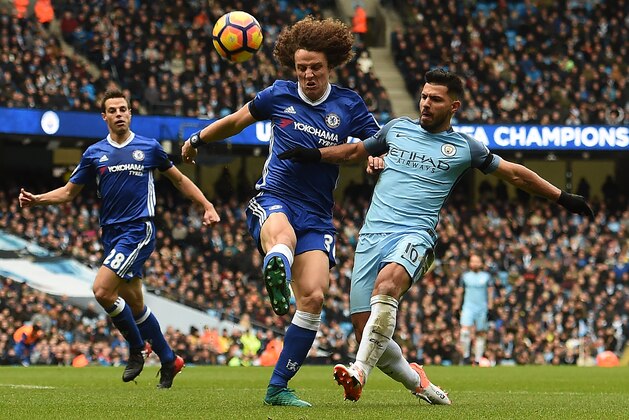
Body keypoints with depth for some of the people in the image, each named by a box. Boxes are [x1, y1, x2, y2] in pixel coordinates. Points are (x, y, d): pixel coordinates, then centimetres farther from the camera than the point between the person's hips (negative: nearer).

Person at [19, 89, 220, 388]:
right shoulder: (94, 153, 8)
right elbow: (69, 192, 12)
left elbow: (179, 180, 15)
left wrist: (207, 206, 10)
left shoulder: (149, 148, 2)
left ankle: (137, 347, 0)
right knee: (133, 303, 9)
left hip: (139, 230, -5)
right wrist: (37, 200, -5)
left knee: (102, 290, -20)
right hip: (111, 234, 5)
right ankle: (169, 360, 24)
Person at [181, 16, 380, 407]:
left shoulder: (349, 105, 4)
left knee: (313, 297, -15)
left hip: (317, 217, 1)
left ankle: (278, 387, -6)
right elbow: (237, 120, 21)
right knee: (283, 236, -40)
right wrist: (197, 140, 30)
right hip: (274, 200, -1)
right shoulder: (279, 95, 4)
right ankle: (276, 273, -77)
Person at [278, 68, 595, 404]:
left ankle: (359, 373, -44)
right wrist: (313, 155, 15)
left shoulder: (464, 147, 11)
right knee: (364, 329, -6)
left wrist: (562, 197, 18)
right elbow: (355, 151, 30)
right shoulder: (397, 128, 17)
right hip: (372, 233, 4)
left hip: (414, 234, -4)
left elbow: (515, 174, 19)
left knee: (387, 282, -38)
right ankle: (416, 382, 18)